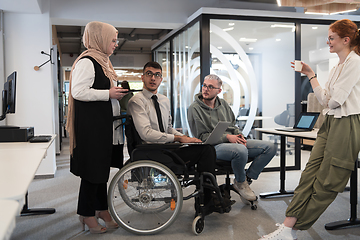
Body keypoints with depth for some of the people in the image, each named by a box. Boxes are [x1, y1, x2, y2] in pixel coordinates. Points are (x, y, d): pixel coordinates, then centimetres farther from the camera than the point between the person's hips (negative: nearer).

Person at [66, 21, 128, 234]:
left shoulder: (102, 61, 18)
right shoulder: (86, 61, -14)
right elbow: (78, 91, -23)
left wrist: (116, 93, 14)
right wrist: (109, 94, -20)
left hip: (102, 122, 10)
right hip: (89, 123, -10)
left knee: (102, 165, 15)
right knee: (92, 167, -3)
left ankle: (101, 208, 27)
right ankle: (87, 214, 11)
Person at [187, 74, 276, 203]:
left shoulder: (223, 103, 16)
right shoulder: (194, 108, -4)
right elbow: (202, 136, -9)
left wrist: (239, 136, -1)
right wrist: (226, 137, -17)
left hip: (233, 142, 7)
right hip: (213, 146, -7)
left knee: (270, 147, -5)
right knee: (241, 150, -39)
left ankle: (247, 178, -1)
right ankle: (240, 182, -9)